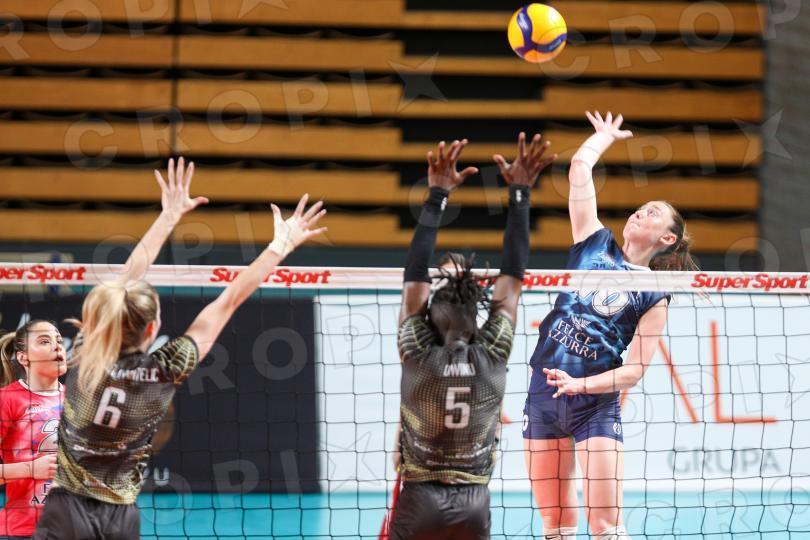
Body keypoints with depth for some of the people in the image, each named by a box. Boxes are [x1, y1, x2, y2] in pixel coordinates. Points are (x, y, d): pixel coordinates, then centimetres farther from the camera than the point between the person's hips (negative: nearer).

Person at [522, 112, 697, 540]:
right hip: (543, 392, 4)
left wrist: (580, 385, -18)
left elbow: (634, 370, -6)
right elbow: (580, 167, 10)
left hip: (595, 403, -4)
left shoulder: (654, 297, 1)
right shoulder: (594, 243, 10)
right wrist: (607, 135, 25)